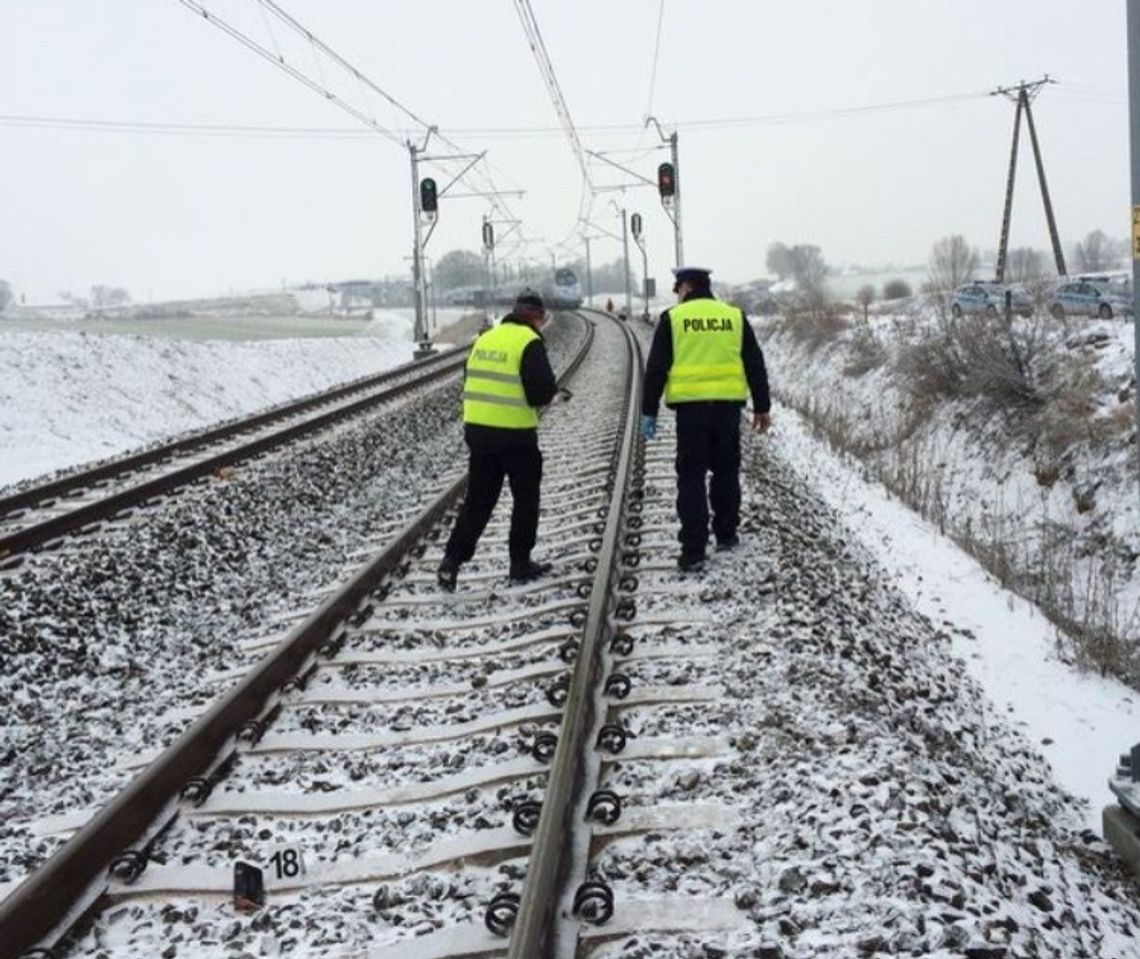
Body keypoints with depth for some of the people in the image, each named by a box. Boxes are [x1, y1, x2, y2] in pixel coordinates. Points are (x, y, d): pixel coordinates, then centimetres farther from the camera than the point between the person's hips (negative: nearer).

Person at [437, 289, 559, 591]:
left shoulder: (485, 338, 9)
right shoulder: (530, 343, -12)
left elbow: (471, 380, 16)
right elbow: (542, 392, -17)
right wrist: (552, 388, 4)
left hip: (477, 430, 6)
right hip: (516, 434, -6)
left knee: (477, 499, 12)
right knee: (526, 498, 12)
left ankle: (453, 560, 3)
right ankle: (520, 563, 18)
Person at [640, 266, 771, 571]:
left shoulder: (673, 318, 1)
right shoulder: (735, 317, 9)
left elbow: (655, 369, -2)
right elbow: (755, 366, 10)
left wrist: (648, 412, 2)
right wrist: (762, 406, 17)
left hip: (690, 406, -3)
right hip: (728, 405, 3)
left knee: (691, 477, 0)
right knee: (726, 471, 19)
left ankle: (693, 549, -4)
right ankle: (726, 534, 27)